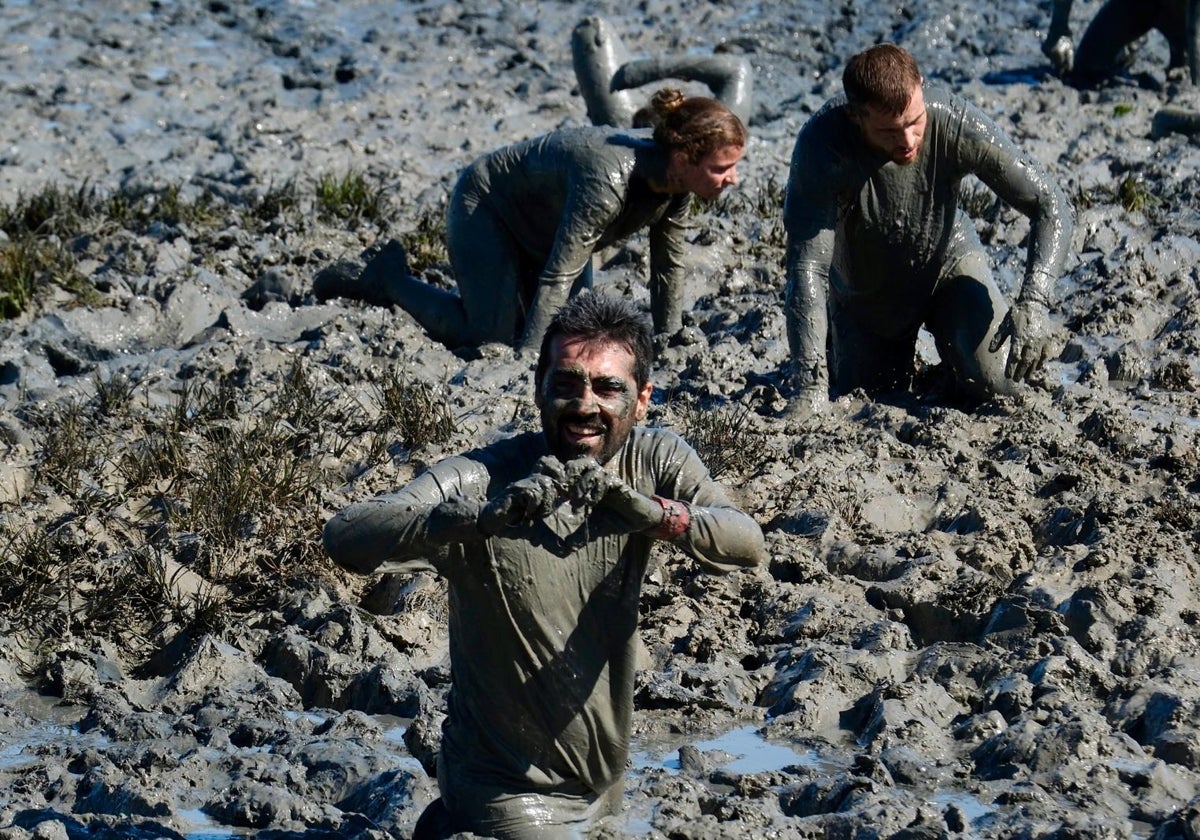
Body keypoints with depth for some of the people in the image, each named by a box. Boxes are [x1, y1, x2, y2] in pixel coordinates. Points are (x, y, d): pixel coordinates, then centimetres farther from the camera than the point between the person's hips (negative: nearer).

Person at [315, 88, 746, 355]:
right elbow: (558, 278, -40)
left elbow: (668, 266, -5)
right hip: (487, 204, -8)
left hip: (545, 222, 8)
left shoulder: (675, 180, -19)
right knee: (493, 336, -14)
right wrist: (527, 360, -39)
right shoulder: (607, 180, -42)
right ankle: (389, 279, 9)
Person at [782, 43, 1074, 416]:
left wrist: (1033, 302, -41)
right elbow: (808, 267, -38)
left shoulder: (957, 123, -33)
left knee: (998, 384, -17)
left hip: (947, 260, 0)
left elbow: (1050, 205, -26)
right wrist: (810, 385, -45)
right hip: (864, 291, 0)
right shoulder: (822, 145, -36)